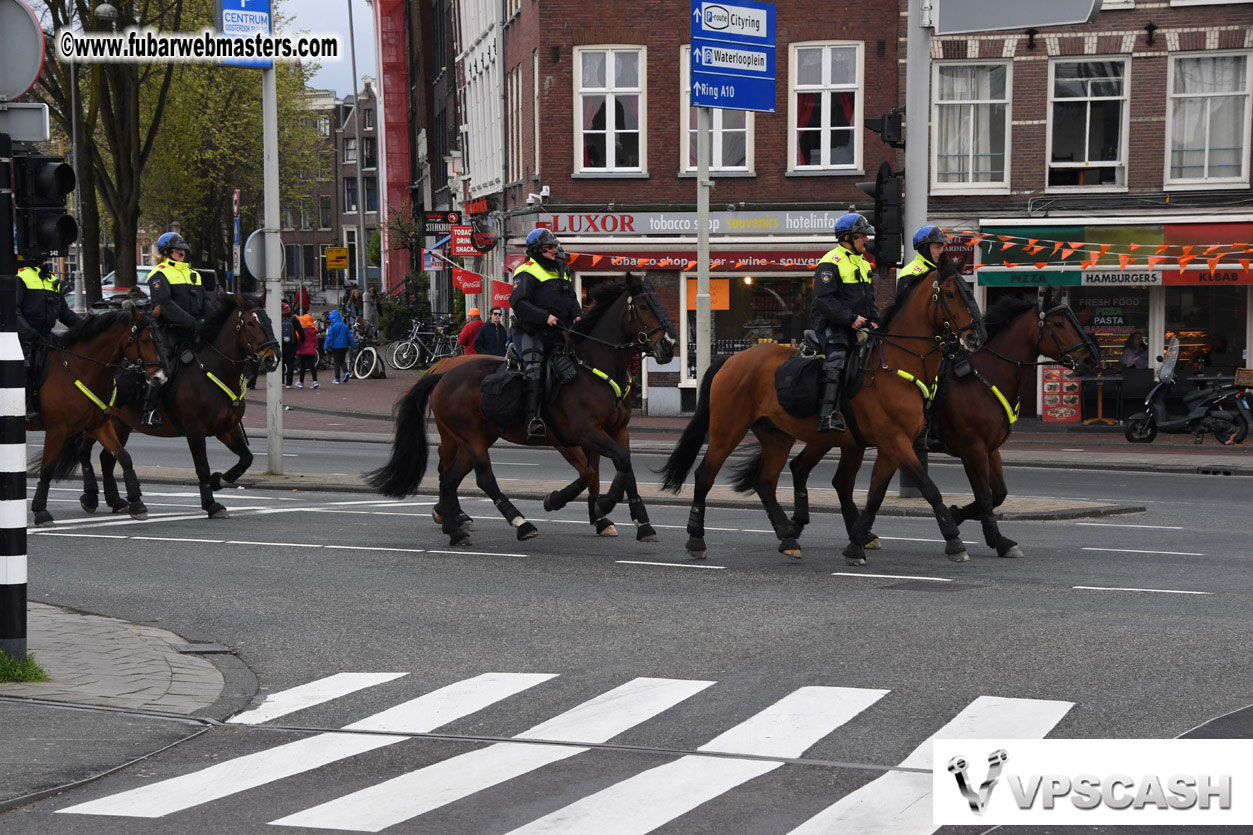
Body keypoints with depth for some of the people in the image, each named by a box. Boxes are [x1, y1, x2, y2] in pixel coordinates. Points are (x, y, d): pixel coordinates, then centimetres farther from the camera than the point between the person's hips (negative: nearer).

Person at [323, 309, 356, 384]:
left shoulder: (332, 327, -9)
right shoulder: (345, 326, 6)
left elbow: (329, 337, -12)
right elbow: (350, 337, 10)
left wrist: (326, 347, -12)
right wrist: (354, 346, 16)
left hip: (335, 347, -4)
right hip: (344, 347, 4)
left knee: (337, 362, 2)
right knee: (342, 361, 16)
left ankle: (337, 378, 2)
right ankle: (346, 371, -10)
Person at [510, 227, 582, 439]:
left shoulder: (561, 269, 21)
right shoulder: (527, 272, -4)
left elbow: (571, 298, 26)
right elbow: (517, 302, -15)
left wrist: (576, 314, 4)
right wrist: (545, 317, -21)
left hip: (557, 333, 8)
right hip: (530, 331, -8)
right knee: (534, 369, -24)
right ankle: (533, 419, -35)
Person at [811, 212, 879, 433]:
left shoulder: (862, 263, 22)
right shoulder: (830, 263, -7)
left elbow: (869, 297, 28)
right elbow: (823, 300, -17)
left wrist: (873, 320, 9)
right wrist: (850, 318, -21)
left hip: (859, 327, 9)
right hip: (833, 326, -9)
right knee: (835, 363, -26)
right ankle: (828, 416, -36)